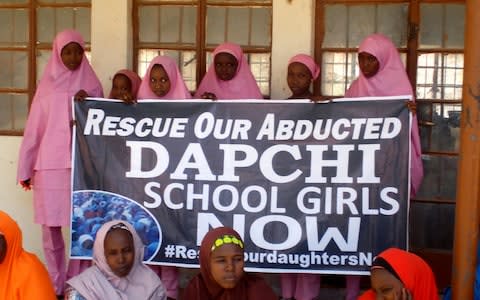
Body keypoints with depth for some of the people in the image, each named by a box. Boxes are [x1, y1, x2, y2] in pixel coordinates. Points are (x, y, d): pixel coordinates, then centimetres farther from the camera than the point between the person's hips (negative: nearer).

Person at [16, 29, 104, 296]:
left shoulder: (91, 85, 7)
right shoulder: (48, 85, 8)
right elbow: (33, 130, 7)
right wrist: (25, 169, 4)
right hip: (49, 165, 1)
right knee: (50, 227, 3)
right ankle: (55, 285, 15)